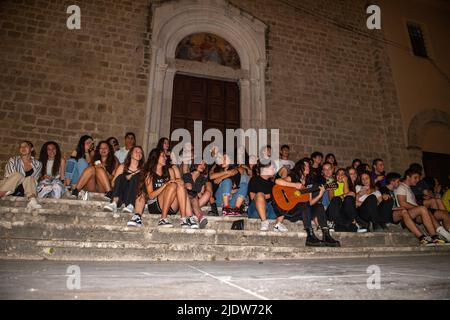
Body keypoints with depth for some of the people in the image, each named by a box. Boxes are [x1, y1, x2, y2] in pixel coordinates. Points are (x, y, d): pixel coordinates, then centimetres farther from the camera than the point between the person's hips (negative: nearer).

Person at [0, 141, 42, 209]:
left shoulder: (38, 164, 8)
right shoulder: (13, 160, 5)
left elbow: (35, 179, 0)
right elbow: (8, 176, -5)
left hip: (25, 191, 1)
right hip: (10, 190, 0)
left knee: (30, 179, -31)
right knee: (17, 175, -28)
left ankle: (32, 200, -56)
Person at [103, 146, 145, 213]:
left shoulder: (142, 169, 17)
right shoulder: (123, 167, 19)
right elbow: (113, 183, 8)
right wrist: (126, 178, -7)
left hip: (135, 194, -1)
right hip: (121, 193, 1)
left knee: (136, 177, -25)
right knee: (121, 176, -24)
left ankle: (130, 205, -44)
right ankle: (114, 203, -45)